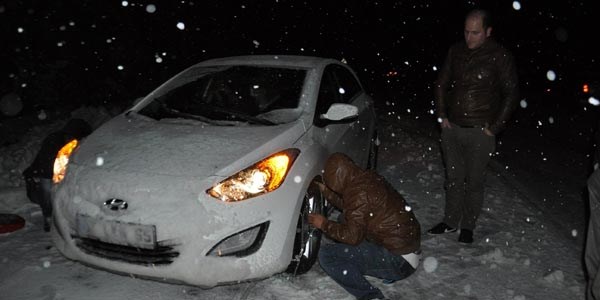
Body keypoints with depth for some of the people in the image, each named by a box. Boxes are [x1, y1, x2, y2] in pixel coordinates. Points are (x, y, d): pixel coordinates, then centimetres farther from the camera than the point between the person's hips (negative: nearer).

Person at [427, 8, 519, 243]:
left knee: (474, 181, 6)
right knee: (453, 177, 13)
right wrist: (442, 116, 6)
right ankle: (450, 221, 26)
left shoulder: (500, 56, -7)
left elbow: (511, 93, -5)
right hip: (451, 127, 4)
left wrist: (495, 127, -8)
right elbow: (441, 84, 13)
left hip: (480, 131, -4)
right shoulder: (456, 51, 4)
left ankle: (468, 226, 21)